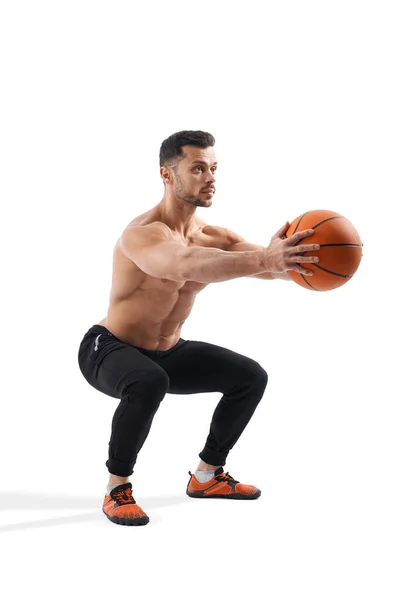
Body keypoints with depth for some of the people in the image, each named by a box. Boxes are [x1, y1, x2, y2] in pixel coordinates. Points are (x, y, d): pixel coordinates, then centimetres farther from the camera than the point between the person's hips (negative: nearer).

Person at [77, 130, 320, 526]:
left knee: (251, 377, 3)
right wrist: (264, 260, -65)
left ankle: (207, 475, 18)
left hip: (168, 352, 8)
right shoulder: (143, 233, -30)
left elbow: (264, 260, -21)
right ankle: (117, 488, -16)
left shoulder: (213, 236, -6)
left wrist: (296, 260, -46)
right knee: (149, 383, -39)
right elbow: (186, 266, -52)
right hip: (109, 349, -7)